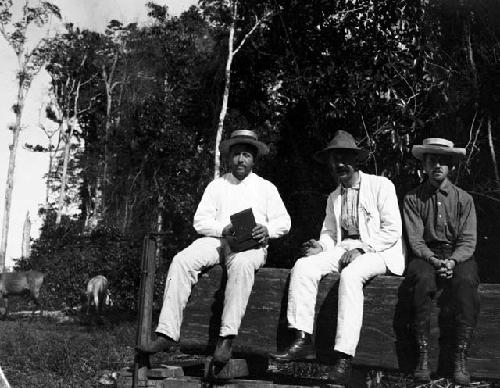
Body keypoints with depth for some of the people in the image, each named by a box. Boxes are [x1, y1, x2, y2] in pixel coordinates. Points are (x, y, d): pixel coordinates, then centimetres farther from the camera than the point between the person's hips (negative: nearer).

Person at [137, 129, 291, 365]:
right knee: (181, 261, -27)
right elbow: (200, 221, 10)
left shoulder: (266, 188, 18)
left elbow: (283, 222, 11)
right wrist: (224, 229, -10)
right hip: (216, 239, 2)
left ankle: (226, 338, -41)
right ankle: (167, 334, -30)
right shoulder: (216, 186, 20)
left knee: (241, 264, -39)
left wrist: (266, 230, -11)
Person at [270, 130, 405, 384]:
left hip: (378, 251, -6)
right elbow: (329, 234, 19)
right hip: (344, 249, 6)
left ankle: (344, 358, -37)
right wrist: (321, 246, -5)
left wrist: (361, 248, -15)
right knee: (303, 266, -21)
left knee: (350, 275, -37)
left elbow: (392, 230, -6)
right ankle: (303, 341, -25)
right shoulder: (333, 198, 19)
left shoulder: (381, 186, 0)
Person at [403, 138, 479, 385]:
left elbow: (468, 241, 0)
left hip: (458, 256, 1)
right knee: (423, 280, -35)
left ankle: (461, 359, -29)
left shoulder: (463, 199, 8)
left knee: (466, 282, -34)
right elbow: (415, 240, -1)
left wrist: (452, 261, -20)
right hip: (426, 255, 0)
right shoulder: (413, 198, 7)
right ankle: (423, 356, -30)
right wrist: (434, 261, -20)